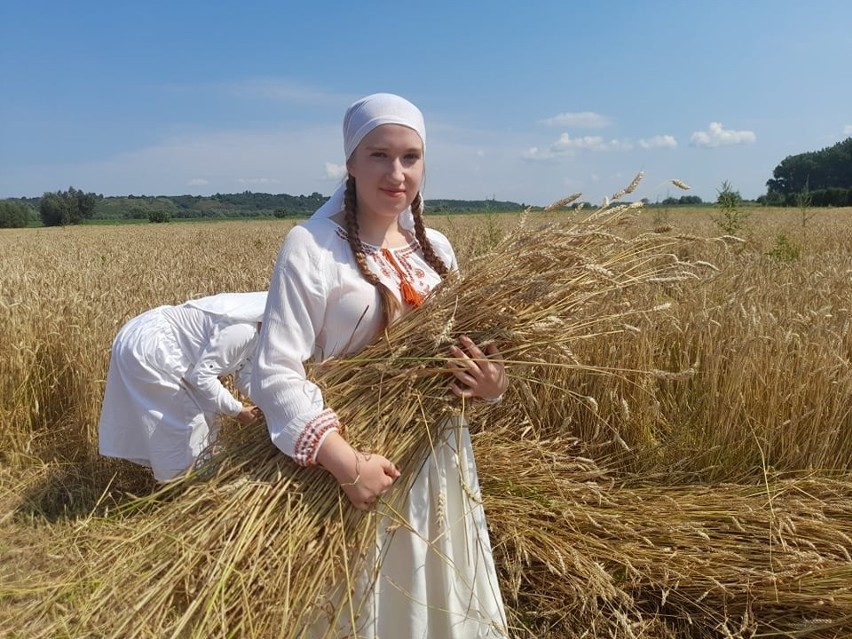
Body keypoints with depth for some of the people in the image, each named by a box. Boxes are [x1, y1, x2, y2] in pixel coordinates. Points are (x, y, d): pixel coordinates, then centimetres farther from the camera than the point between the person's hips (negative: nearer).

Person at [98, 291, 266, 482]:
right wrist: (236, 410, -17)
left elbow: (246, 377, 5)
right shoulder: (242, 330, -29)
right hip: (146, 348, -10)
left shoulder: (255, 331, 2)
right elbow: (201, 376, -27)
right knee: (188, 417, -4)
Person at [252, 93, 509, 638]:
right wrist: (344, 461, -27)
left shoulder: (435, 247, 5)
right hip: (358, 461, -5)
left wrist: (492, 382, -8)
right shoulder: (311, 245, -13)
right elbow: (276, 373, -18)